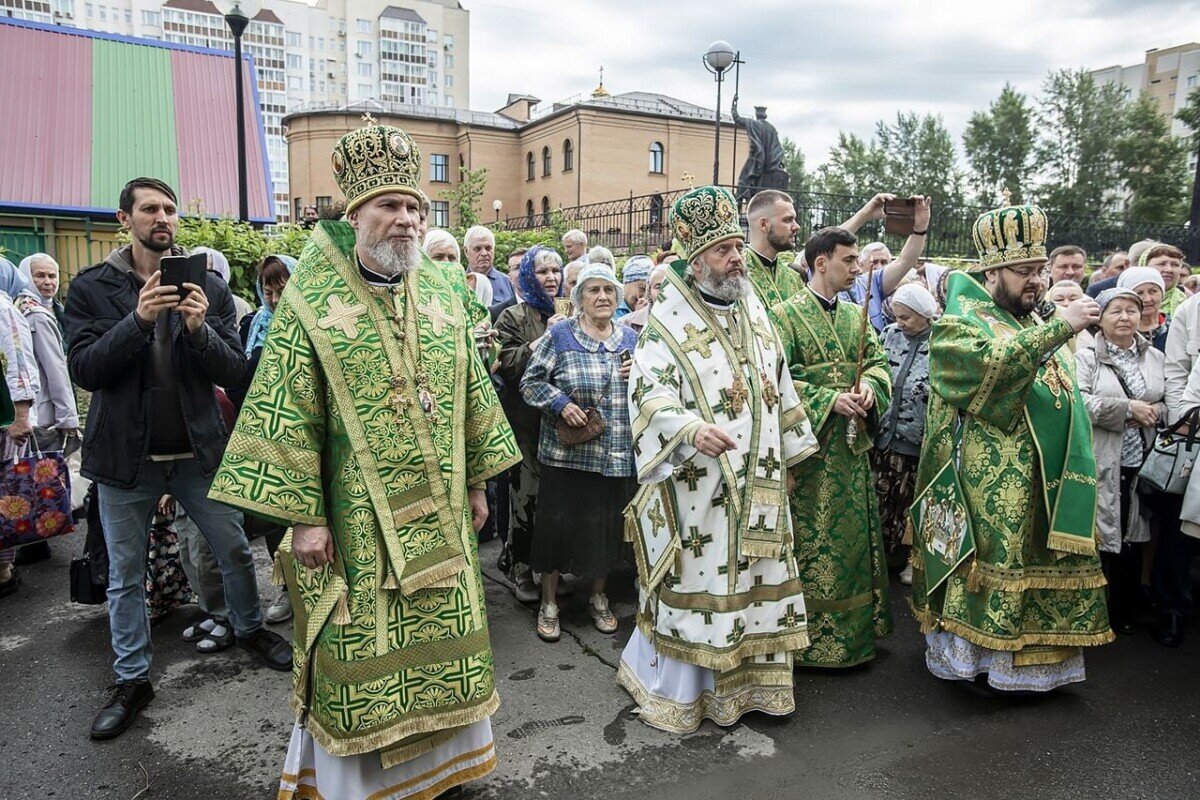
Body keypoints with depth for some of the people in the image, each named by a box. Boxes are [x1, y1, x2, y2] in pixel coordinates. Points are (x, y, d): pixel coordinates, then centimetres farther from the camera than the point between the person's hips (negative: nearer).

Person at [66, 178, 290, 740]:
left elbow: (234, 371, -4)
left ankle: (250, 631, 38)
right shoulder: (92, 288, -2)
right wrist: (138, 319, -24)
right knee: (126, 577, 11)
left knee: (236, 552, 12)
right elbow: (84, 370, -11)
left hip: (199, 451, 1)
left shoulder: (208, 286, 0)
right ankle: (132, 680, 28)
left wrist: (199, 329, -22)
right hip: (126, 456, 0)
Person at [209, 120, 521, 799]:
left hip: (439, 515, 4)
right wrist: (303, 515, -12)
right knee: (360, 649, 9)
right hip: (355, 518, -4)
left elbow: (473, 393, 10)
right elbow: (288, 415, -10)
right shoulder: (313, 301, -8)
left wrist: (477, 482, 10)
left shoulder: (443, 293, 5)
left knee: (439, 639, 16)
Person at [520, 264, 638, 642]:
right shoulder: (559, 335, -1)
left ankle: (598, 597, 31)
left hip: (618, 455, 4)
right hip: (567, 452, -3)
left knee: (607, 526, 11)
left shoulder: (631, 339, 12)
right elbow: (531, 381, -1)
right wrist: (562, 404, -15)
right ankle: (548, 603, 21)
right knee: (559, 523, 2)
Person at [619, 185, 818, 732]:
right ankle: (672, 689, 23)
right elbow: (649, 393, -20)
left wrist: (790, 454, 19)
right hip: (696, 482, -6)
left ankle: (744, 682, 31)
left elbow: (780, 387, 18)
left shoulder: (753, 310, 10)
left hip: (757, 482, 6)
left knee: (752, 580, 14)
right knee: (691, 582, 3)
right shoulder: (668, 318, -10)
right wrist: (692, 428, -37)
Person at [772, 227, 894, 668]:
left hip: (853, 447, 7)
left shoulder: (855, 314, 13)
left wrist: (869, 389, -10)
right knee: (810, 540, 1)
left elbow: (878, 362, 11)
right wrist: (830, 400, -20)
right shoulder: (786, 314, -7)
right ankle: (809, 632, 15)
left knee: (854, 535, 14)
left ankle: (856, 626, 29)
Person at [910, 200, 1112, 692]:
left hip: (1048, 482, 8)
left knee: (1043, 565, 12)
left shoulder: (1035, 324, 18)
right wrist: (1060, 327, -27)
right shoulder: (961, 321, -6)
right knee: (994, 563, -3)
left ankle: (1035, 657, 25)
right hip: (991, 482, -8)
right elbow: (990, 363, -28)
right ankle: (978, 657, 10)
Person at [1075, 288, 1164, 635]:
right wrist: (1128, 408, -17)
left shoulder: (1155, 357, 13)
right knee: (1100, 536, -2)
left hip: (1141, 464, 5)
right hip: (1101, 466, -5)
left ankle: (1125, 611, 26)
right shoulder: (1087, 357, -3)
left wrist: (1156, 411, -5)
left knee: (1133, 538, 11)